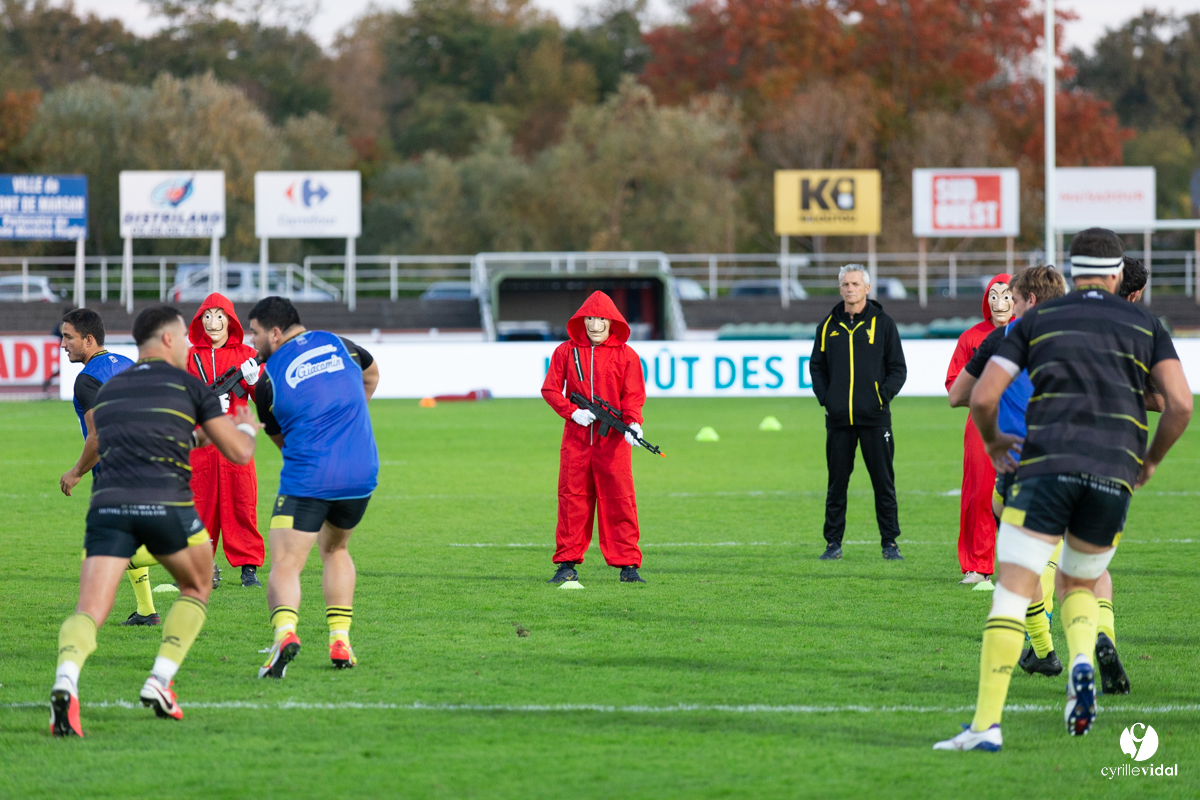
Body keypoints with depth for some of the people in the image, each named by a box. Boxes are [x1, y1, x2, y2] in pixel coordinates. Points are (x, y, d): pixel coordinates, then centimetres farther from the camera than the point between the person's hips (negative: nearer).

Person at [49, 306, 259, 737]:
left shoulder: (108, 390, 23)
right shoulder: (188, 385, 10)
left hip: (108, 507, 2)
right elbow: (239, 451, 10)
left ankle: (66, 681, -38)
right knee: (197, 588, 25)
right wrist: (247, 427, 36)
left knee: (90, 610, -7)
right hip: (165, 505, -2)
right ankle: (160, 682, 12)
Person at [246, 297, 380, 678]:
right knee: (335, 549, 27)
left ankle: (285, 632, -35)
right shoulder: (337, 344, 9)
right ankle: (340, 640, 18)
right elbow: (371, 373, 31)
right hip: (362, 474, 4)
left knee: (285, 565, -6)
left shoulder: (269, 380, -1)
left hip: (307, 479, -4)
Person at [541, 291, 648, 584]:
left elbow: (633, 395, 0)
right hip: (576, 438, 1)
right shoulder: (566, 352, 7)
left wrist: (633, 422, -19)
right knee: (572, 498, 3)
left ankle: (627, 565, 1)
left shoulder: (626, 355, 4)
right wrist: (572, 411, -11)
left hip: (613, 440, -1)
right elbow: (550, 389, 5)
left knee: (619, 499, -3)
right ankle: (568, 564, 9)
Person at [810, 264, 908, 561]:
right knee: (837, 481, 4)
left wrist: (883, 396, -9)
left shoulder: (882, 324, 4)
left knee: (883, 481, 0)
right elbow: (817, 366, 15)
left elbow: (898, 368, 4)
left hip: (874, 416, -2)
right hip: (838, 418, 2)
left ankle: (890, 542, 6)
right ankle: (833, 542, 11)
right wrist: (824, 397, 0)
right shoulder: (828, 326, 10)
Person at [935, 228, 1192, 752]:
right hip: (1114, 475, 2)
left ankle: (987, 723, -18)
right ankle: (1082, 662, -11)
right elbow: (1180, 403, 4)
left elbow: (982, 396, 7)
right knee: (1079, 588, 22)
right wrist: (1151, 460, 20)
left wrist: (993, 443, 27)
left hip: (1047, 466, -2)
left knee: (1013, 592, -5)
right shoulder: (1145, 325, 17)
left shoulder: (1036, 320, 15)